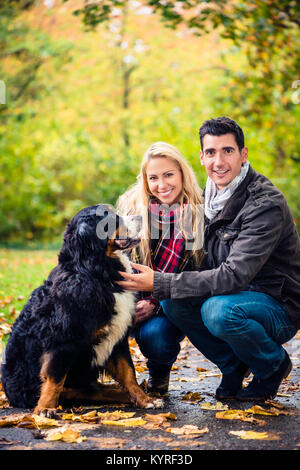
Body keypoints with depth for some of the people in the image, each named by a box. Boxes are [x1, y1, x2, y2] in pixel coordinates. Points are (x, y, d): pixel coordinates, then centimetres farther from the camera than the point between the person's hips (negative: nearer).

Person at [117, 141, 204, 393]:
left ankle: (160, 372, 6)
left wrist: (156, 305, -20)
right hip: (136, 299, 2)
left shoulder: (200, 215, -8)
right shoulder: (131, 207, -2)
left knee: (154, 334, -31)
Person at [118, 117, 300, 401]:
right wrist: (156, 290, -12)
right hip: (233, 295, 7)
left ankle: (274, 365, -4)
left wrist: (160, 283, -30)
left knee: (218, 310, -34)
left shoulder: (266, 204, -22)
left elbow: (234, 276, -29)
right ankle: (233, 365, 5)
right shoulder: (209, 196, 3)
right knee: (174, 301, -16)